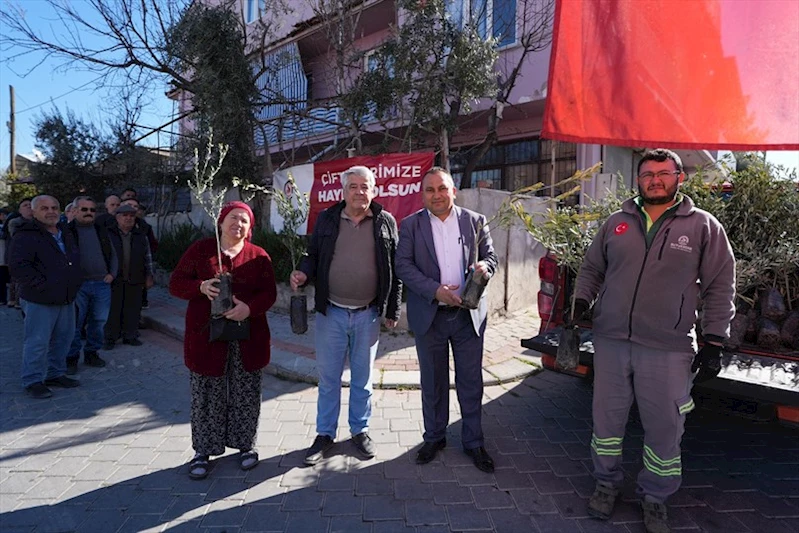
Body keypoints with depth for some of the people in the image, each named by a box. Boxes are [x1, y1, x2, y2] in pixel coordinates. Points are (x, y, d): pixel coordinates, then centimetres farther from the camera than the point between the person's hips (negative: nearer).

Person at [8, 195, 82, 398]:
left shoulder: (66, 235, 14)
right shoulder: (25, 236, -11)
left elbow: (75, 263, 27)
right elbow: (18, 267, -19)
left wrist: (75, 284, 13)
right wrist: (43, 286, -21)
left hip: (66, 299, 8)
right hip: (40, 301, -8)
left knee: (63, 338, 14)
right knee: (37, 342, -2)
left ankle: (55, 374, 29)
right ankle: (33, 381, 12)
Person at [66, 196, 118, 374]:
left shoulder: (102, 231, 13)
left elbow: (113, 254, 18)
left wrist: (112, 273, 5)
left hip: (102, 284, 4)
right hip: (77, 285, -4)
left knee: (98, 321, 10)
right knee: (74, 323, 2)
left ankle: (92, 353, 24)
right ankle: (71, 357, 15)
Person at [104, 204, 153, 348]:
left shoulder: (141, 236, 10)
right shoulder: (108, 234, 2)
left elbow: (148, 257, 13)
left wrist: (149, 276, 8)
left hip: (135, 281, 3)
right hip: (113, 280, -2)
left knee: (133, 309, 7)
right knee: (113, 309, 3)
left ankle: (130, 335, 19)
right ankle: (110, 338, 14)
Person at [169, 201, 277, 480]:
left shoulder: (259, 256, 3)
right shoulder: (200, 250, 3)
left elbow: (269, 293, -2)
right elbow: (176, 284, 1)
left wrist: (249, 308, -22)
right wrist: (201, 287, -19)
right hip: (206, 335, 0)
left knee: (246, 394, 10)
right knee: (206, 395, 8)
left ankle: (246, 445, 29)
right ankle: (203, 451, 24)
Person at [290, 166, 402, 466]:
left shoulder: (385, 222, 0)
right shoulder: (327, 219, 2)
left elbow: (395, 268, 3)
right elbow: (314, 257, 8)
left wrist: (392, 310, 3)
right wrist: (304, 274, -14)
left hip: (368, 315, 0)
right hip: (331, 313, 0)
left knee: (363, 378, 14)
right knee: (328, 378, 10)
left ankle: (360, 430, 32)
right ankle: (325, 433, 28)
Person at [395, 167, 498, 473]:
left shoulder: (475, 221, 3)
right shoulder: (411, 225, 0)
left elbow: (491, 257, 7)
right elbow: (403, 266, -7)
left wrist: (484, 267, -18)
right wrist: (435, 290, -19)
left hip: (469, 314, 1)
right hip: (429, 316, 0)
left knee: (471, 382, 9)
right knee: (432, 382, 14)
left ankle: (473, 442, 26)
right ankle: (434, 437, 32)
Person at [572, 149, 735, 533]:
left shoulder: (704, 227, 1)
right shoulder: (616, 223, 8)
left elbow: (720, 287, 1)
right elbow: (591, 268, 17)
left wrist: (714, 342, -2)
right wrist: (582, 300, 0)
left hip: (669, 350, -2)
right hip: (610, 342, 3)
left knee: (664, 429, 10)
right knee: (607, 418, 14)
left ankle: (654, 498, 33)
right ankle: (607, 483, 36)